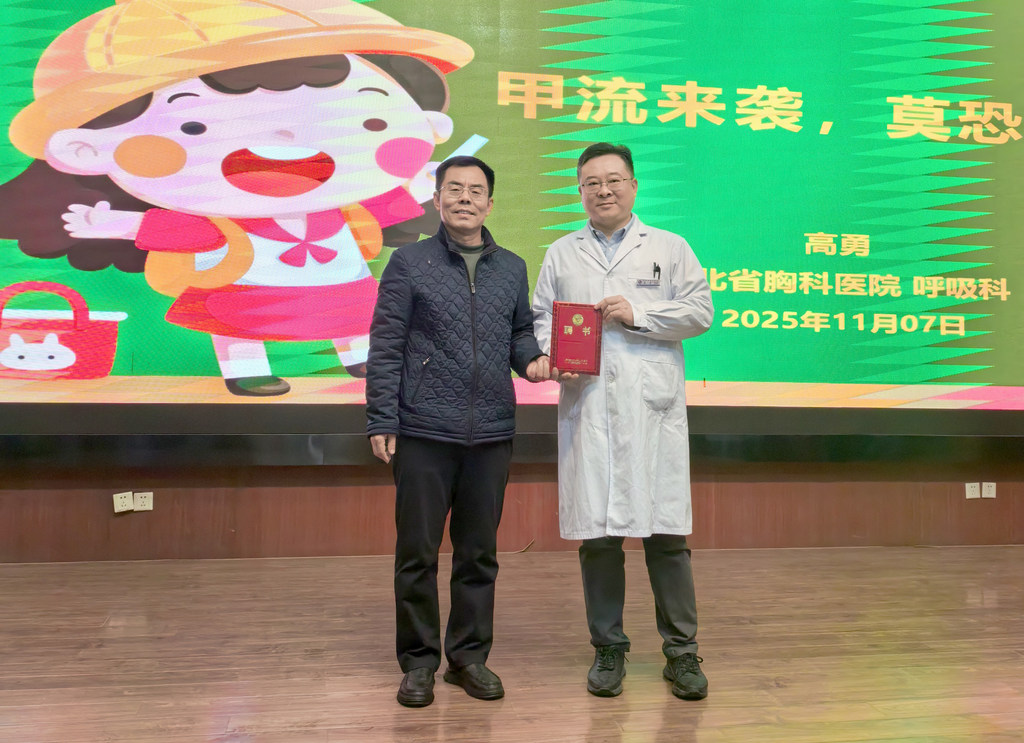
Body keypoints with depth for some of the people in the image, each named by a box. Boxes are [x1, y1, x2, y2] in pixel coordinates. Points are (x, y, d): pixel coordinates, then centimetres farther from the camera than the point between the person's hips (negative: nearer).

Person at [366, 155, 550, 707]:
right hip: (424, 433, -3)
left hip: (491, 434, 3)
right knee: (417, 553, 4)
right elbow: (385, 348, -2)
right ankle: (418, 660, 19)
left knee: (479, 553, 11)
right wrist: (381, 423, -7)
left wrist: (531, 359, -3)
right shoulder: (409, 263, 1)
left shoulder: (512, 268, 11)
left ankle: (469, 655, 26)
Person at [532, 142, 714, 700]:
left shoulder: (669, 248, 13)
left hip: (653, 409, -1)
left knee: (666, 532, -2)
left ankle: (681, 652, 11)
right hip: (587, 409, 2)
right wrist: (552, 357, -5)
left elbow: (700, 311, 5)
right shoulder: (560, 255, 18)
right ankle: (608, 649, 18)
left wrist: (639, 314, -7)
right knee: (596, 533, 4)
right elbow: (541, 319, 15)